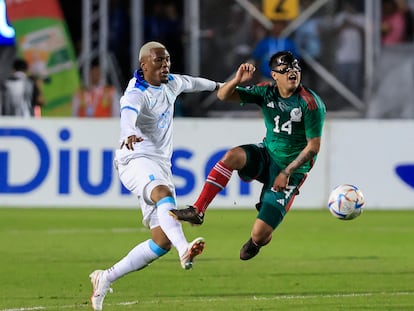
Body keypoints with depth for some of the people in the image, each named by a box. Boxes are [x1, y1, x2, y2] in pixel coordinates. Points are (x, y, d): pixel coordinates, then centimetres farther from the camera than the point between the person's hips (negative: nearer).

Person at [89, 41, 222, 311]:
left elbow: (190, 83, 36)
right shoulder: (136, 94, -14)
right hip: (137, 160, -8)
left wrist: (216, 86, 55)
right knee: (164, 193, -41)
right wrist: (129, 134, -59)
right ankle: (185, 250, -64)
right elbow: (128, 115, -36)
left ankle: (106, 278, 11)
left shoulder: (171, 84, 12)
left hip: (161, 165, 8)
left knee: (162, 241, -1)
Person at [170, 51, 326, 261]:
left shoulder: (311, 104, -17)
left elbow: (313, 147, -14)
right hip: (266, 155, 4)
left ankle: (258, 240, 32)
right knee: (233, 156, -32)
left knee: (259, 235, -11)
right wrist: (237, 81, -27)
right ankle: (197, 211, -28)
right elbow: (223, 95, -5)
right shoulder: (266, 93, -4)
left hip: (292, 169, -4)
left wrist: (286, 173, -17)